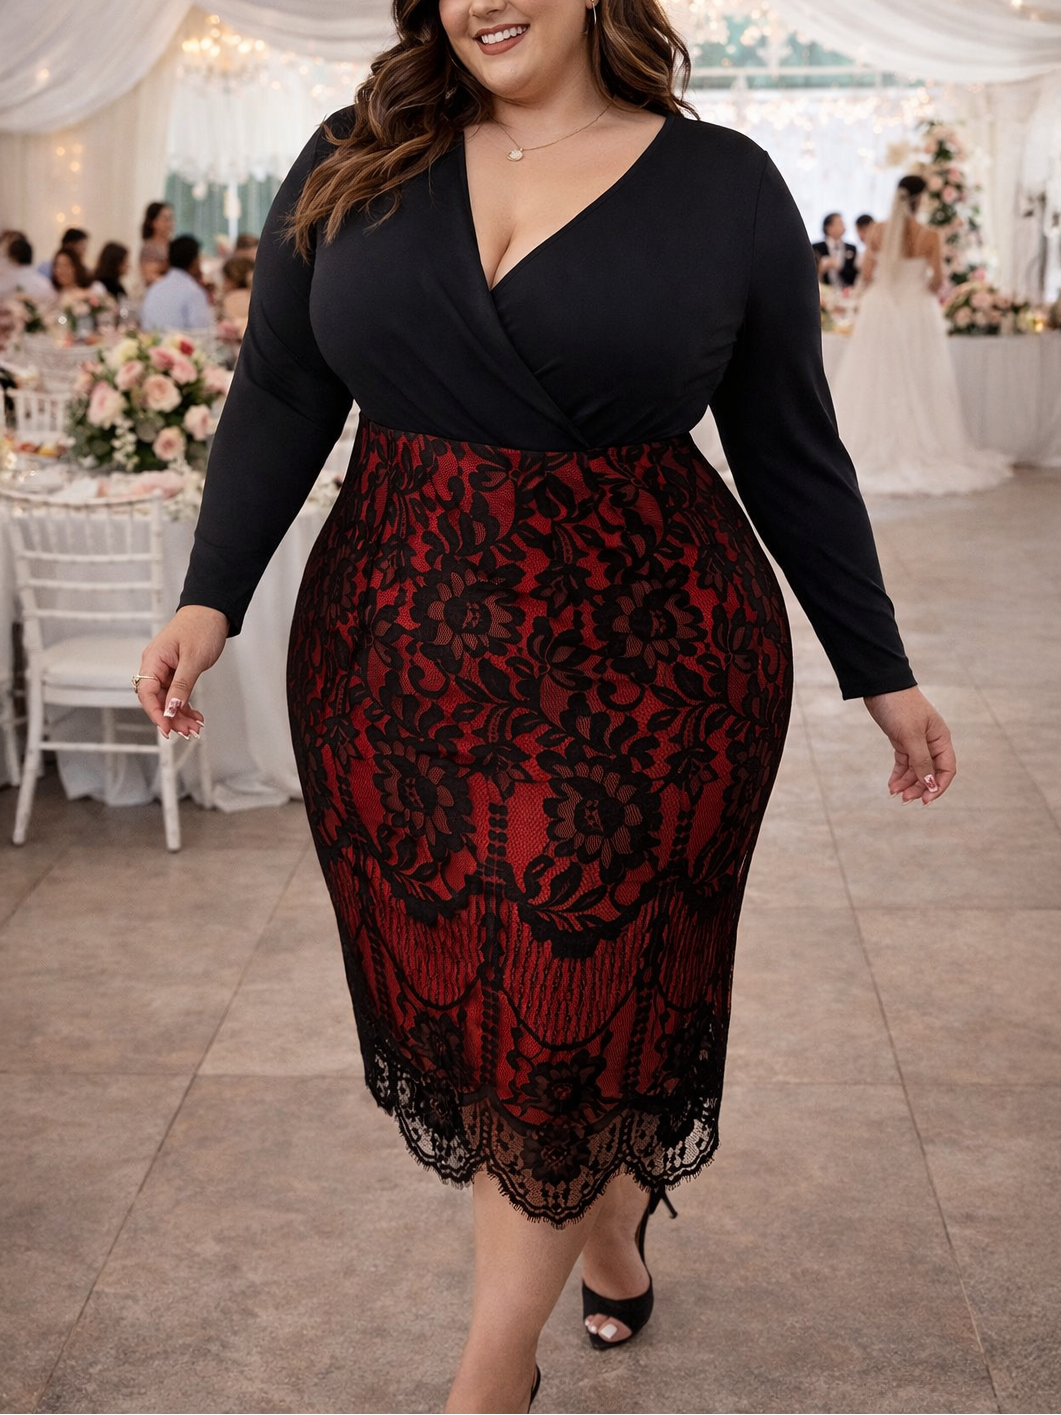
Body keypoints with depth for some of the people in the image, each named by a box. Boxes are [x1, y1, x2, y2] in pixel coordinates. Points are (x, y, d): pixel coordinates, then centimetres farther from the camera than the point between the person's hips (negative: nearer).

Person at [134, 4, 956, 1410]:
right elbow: (279, 398, 6)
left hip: (645, 664, -2)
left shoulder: (723, 184, 0)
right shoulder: (351, 164, 5)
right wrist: (211, 598, -6)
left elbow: (793, 454, 4)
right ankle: (610, 1239, 40)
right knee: (450, 986, 12)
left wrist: (882, 673, 7)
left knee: (581, 1002, 3)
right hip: (399, 660, 3)